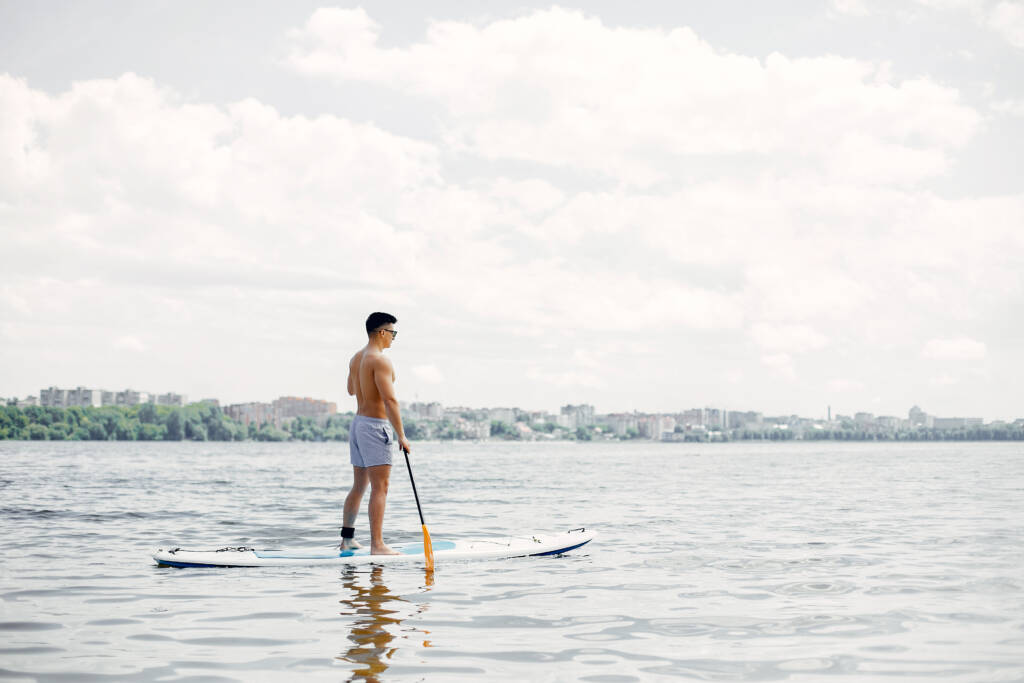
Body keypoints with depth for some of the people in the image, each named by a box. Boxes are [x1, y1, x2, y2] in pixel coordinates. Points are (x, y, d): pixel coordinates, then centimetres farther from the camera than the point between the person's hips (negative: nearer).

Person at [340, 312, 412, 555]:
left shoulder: (356, 358, 12)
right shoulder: (381, 360, -15)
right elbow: (390, 400, -22)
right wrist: (401, 436, -21)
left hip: (358, 423, 9)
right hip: (376, 426, -9)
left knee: (359, 486, 16)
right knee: (380, 488, -8)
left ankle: (347, 538, 20)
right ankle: (377, 545, -10)